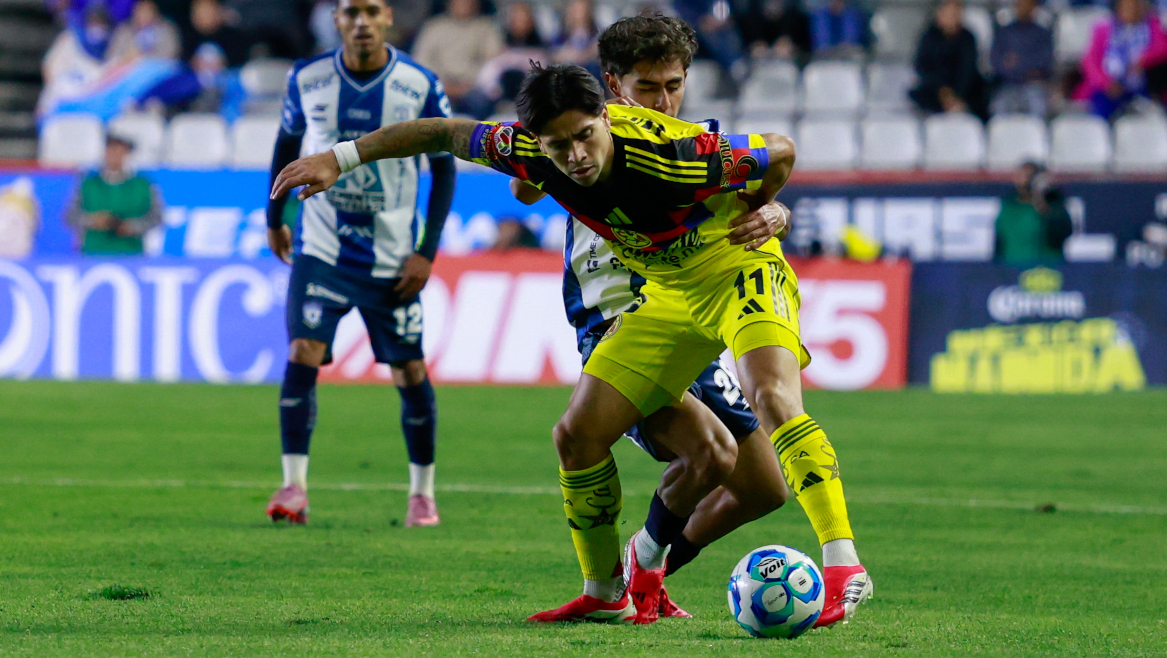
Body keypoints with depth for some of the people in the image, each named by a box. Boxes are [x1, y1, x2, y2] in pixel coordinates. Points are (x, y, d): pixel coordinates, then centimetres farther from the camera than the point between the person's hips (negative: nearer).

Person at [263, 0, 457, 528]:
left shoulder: (420, 87, -9)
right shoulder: (307, 79, -5)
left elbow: (444, 167, -1)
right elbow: (288, 142, 13)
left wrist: (427, 251, -7)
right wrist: (274, 219, 17)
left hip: (392, 260, 0)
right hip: (321, 250, 0)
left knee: (410, 373, 2)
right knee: (302, 355, -15)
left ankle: (423, 493, 18)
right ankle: (294, 487, -10)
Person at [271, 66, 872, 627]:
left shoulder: (669, 156, -33)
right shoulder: (533, 154, -16)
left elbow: (780, 152, -18)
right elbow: (445, 133, 2)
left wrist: (744, 219, -1)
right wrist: (339, 158, 4)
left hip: (740, 270, -6)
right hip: (667, 297, 6)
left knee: (773, 397, -33)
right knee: (577, 437, 0)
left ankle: (844, 564, -34)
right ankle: (604, 592, 20)